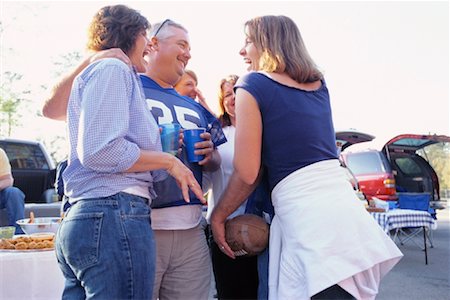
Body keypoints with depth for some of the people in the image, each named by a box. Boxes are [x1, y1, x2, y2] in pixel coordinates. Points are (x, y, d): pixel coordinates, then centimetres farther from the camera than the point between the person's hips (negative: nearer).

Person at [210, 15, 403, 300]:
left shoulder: (252, 85, -4)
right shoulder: (319, 84, 16)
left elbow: (247, 174, -8)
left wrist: (217, 217, 8)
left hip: (307, 216, -8)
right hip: (345, 206, 8)